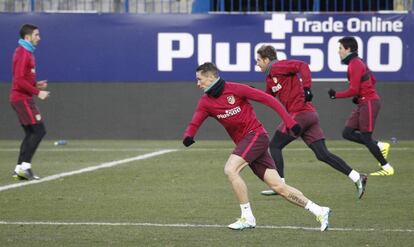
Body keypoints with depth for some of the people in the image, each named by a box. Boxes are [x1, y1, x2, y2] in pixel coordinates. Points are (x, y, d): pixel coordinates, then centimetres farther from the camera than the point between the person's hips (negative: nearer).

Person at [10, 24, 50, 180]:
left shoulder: (26, 52, 16)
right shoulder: (23, 53, -15)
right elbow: (19, 80, -22)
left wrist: (36, 85, 10)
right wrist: (37, 92, -19)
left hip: (23, 98, 10)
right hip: (22, 98, -10)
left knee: (31, 133, 9)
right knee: (39, 130, -12)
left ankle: (19, 169, 8)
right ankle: (25, 166, -14)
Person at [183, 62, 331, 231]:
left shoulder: (235, 89, -11)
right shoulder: (205, 102, 7)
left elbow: (266, 99, -9)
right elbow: (194, 124, 2)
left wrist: (289, 121, -13)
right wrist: (188, 136, -23)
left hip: (255, 135, -6)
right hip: (244, 142, 6)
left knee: (230, 169, -23)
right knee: (278, 186, 1)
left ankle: (247, 217, -14)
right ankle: (319, 212, 6)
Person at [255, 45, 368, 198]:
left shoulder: (277, 67, -5)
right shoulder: (270, 78, 24)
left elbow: (302, 66, -17)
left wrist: (307, 87, -26)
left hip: (300, 113, -9)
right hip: (310, 115, 9)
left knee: (275, 146, 0)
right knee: (322, 154, 2)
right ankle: (357, 177, -5)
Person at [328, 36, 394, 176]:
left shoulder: (354, 65, -15)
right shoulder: (358, 62, 15)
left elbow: (353, 90, -20)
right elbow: (372, 80, 23)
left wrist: (336, 95, -8)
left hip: (369, 103, -10)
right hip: (363, 103, 10)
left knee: (365, 137, -8)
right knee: (347, 133, 6)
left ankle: (386, 168, -2)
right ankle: (379, 146, 8)